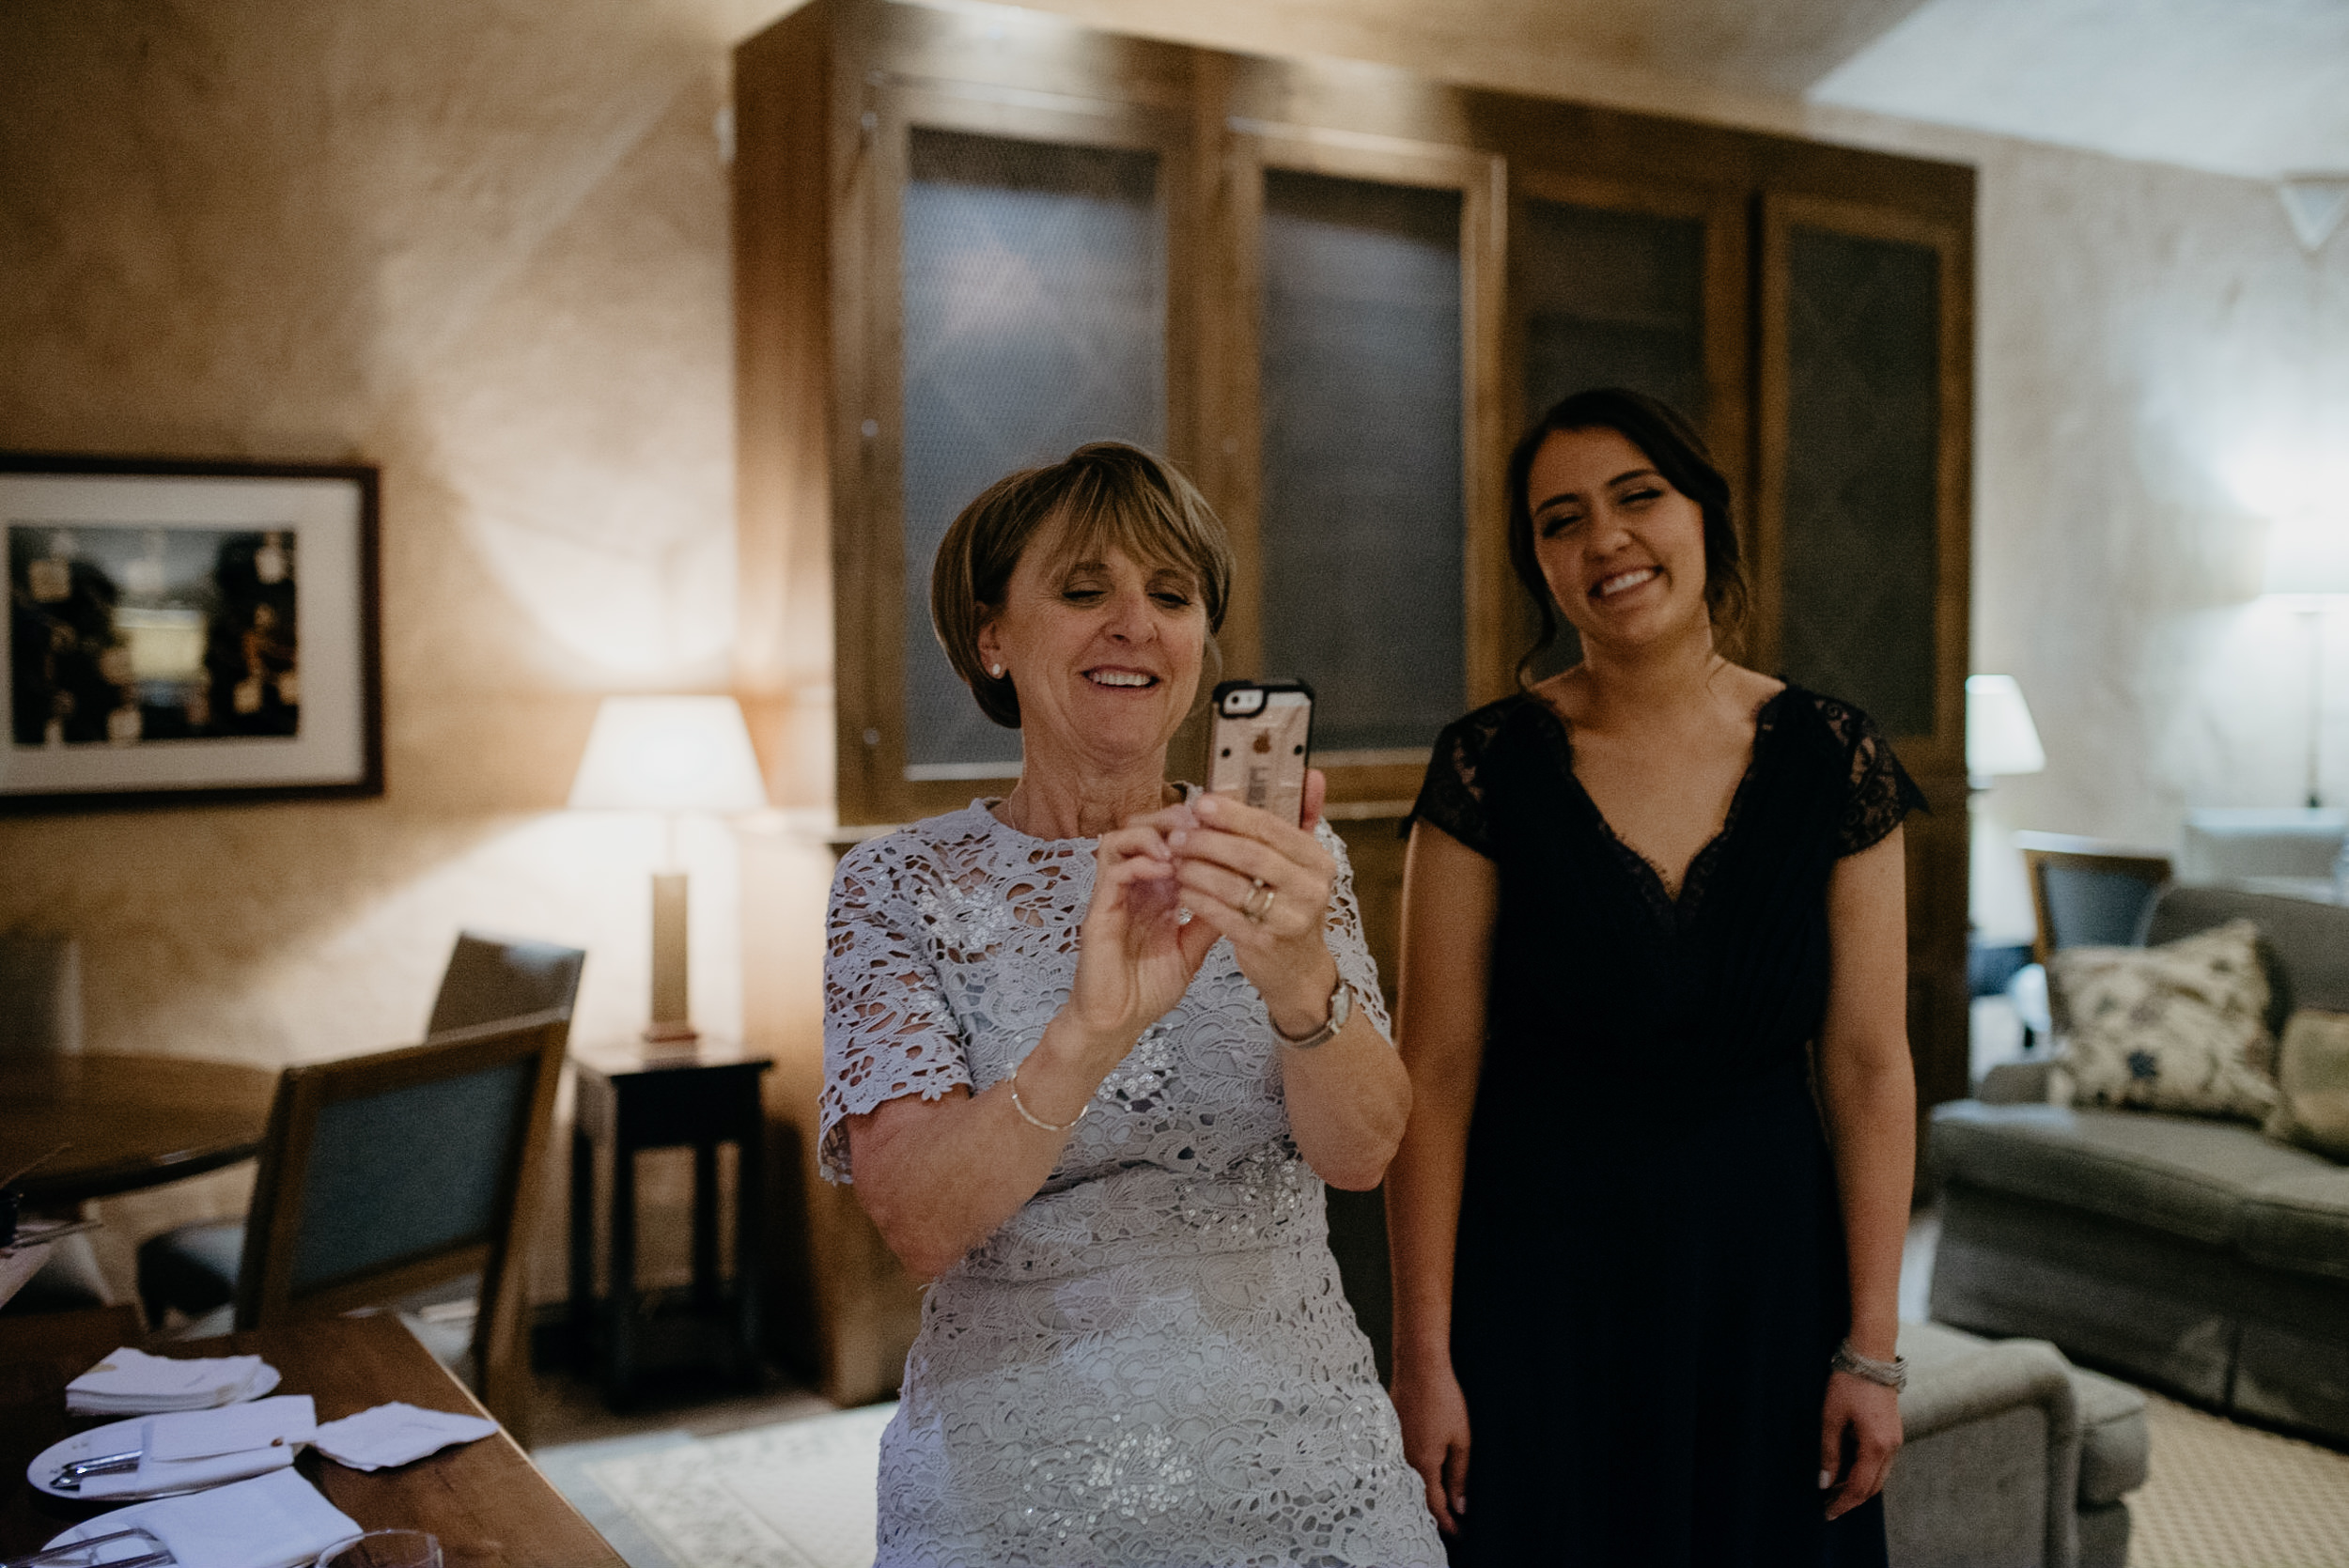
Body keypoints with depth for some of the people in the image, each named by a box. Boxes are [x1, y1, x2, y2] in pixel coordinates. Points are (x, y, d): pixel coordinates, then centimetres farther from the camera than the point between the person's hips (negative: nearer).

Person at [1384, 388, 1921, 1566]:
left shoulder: (1833, 762, -4)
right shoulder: (1490, 767, -9)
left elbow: (1868, 1070, -2)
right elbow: (1435, 1073, -8)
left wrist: (1871, 1349, -3)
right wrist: (1424, 1355, -9)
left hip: (1766, 1275, 2)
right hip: (1539, 1279, -1)